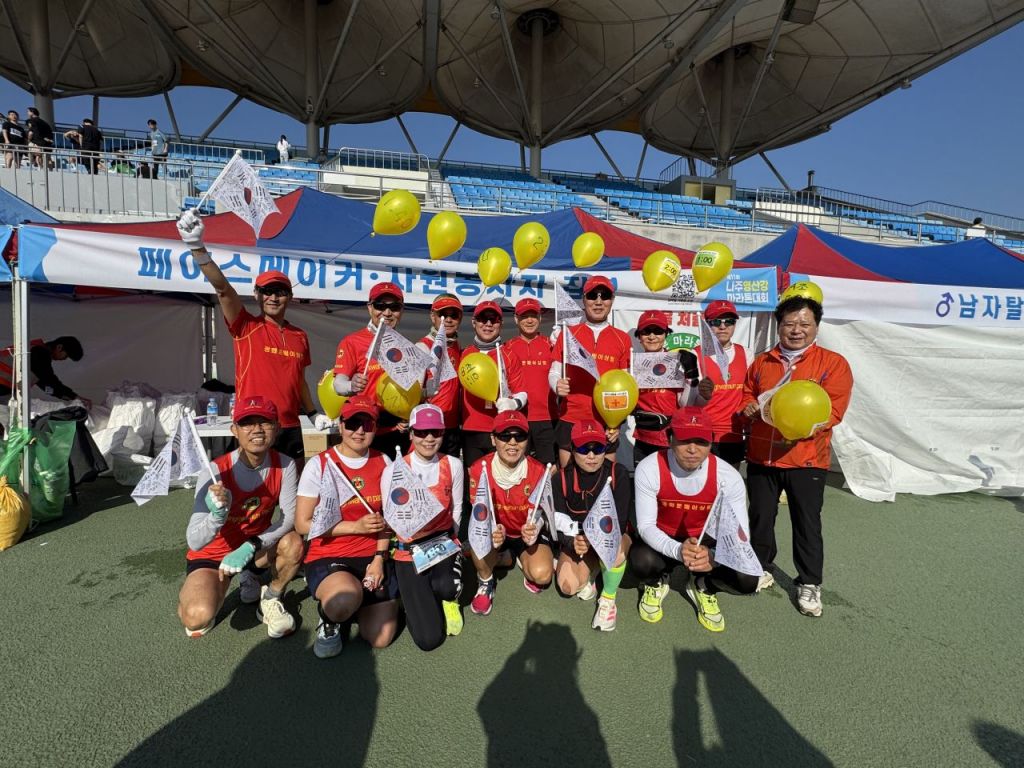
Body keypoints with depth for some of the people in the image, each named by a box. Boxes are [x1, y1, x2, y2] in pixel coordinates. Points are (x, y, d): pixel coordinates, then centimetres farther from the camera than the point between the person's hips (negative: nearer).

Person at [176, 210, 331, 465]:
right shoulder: (246, 327, -3)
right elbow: (222, 288, -17)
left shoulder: (300, 336, 9)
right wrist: (197, 246, -30)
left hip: (290, 429, 4)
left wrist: (313, 414, 16)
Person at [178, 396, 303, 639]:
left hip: (257, 546, 2)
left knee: (293, 543, -30)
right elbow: (195, 542, -28)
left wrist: (250, 547, -34)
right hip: (212, 554, -2)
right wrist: (218, 515, -49)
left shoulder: (284, 465, -18)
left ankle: (271, 600, 1)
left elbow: (290, 517, -21)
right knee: (197, 617, -27)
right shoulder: (215, 472, -26)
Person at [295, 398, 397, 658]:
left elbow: (385, 518, 9)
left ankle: (361, 599, 23)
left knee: (382, 638, -10)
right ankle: (329, 621, 2)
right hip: (327, 558, -3)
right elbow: (303, 524, -9)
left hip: (372, 557, 3)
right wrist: (356, 526, -16)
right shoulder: (319, 464, -7)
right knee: (345, 600, -37)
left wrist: (379, 559, -4)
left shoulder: (383, 463, 4)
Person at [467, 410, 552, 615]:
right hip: (495, 531, 0)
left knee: (542, 574, -25)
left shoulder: (538, 470, -19)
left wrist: (533, 529, -39)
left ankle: (524, 563, 14)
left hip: (528, 532, 0)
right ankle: (485, 582, 0)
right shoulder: (480, 468, -20)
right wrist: (490, 530, -40)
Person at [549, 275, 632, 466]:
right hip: (571, 420, 0)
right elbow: (554, 373, 6)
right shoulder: (568, 334, 5)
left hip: (607, 423, 1)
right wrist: (557, 386, -17)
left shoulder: (622, 339, 6)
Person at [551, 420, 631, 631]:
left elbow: (620, 522, -23)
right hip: (576, 539, 2)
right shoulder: (561, 478, -14)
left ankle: (608, 599, -7)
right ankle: (592, 569, 15)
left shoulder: (618, 474, -20)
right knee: (568, 587, -20)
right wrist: (571, 542, -36)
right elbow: (557, 523, -14)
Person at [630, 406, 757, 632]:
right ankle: (657, 582, 6)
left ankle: (703, 587, 13)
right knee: (641, 562, -34)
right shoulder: (649, 469, -25)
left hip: (706, 541, 1)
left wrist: (713, 556, -41)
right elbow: (645, 525, -22)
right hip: (663, 541, -1)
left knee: (747, 581, -23)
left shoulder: (728, 477, -21)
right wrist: (677, 550, -42)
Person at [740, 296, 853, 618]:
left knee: (807, 523, 7)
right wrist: (750, 407, -2)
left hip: (806, 459, -3)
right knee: (760, 517, 14)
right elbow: (747, 394, 21)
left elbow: (834, 409, -10)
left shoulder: (833, 363, -2)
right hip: (760, 456, 4)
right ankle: (762, 569, 34)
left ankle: (809, 584, 24)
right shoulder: (762, 362, 11)